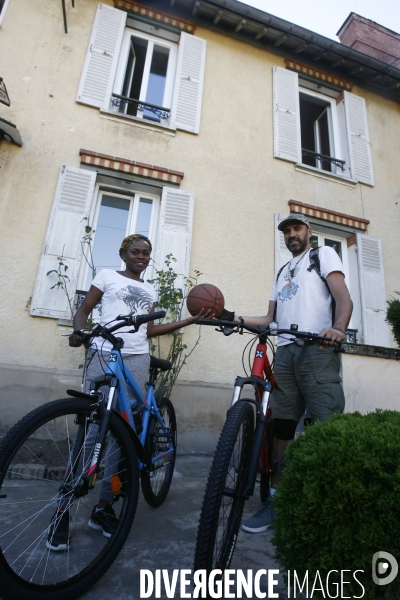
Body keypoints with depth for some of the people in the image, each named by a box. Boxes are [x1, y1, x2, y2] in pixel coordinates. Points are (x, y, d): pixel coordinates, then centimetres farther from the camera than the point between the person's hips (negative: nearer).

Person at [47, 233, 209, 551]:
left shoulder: (150, 290, 21)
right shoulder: (107, 276, 11)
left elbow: (149, 329, 17)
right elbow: (84, 311, 8)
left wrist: (191, 319, 15)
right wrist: (79, 332, -14)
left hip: (137, 360, 4)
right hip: (103, 354, -3)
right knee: (92, 429, -7)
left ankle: (104, 507, 16)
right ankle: (64, 509, 7)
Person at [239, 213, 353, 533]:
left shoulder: (323, 254, 13)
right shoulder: (282, 272, 30)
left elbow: (343, 297, -3)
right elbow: (271, 318, 23)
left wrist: (338, 328, -24)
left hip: (317, 350, -5)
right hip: (285, 352, 6)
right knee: (281, 426, 5)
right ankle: (275, 499, 14)